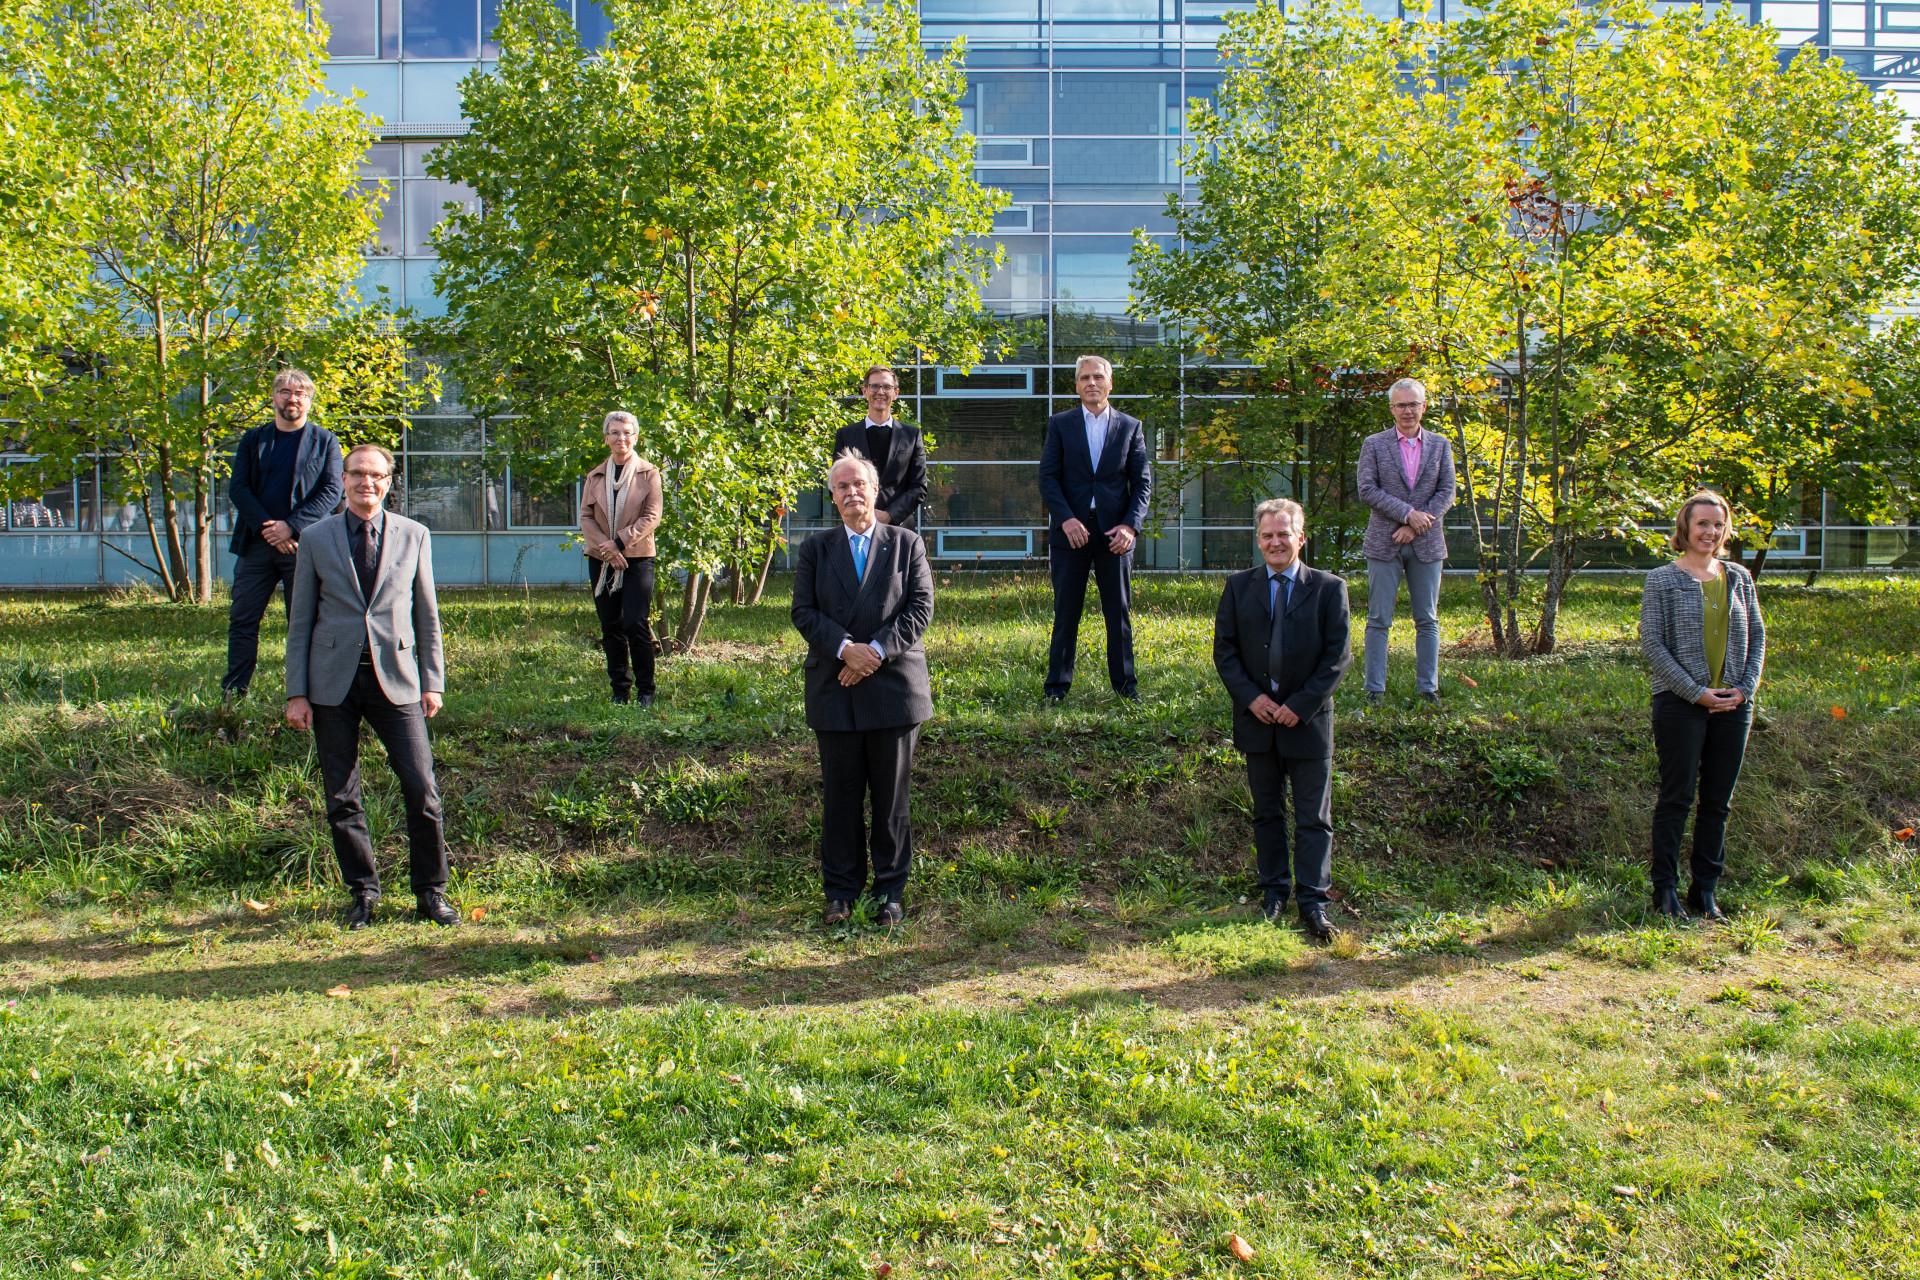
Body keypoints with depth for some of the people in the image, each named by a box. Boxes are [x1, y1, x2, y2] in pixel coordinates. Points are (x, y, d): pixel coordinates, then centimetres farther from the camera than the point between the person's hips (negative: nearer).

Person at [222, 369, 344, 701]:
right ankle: (233, 694, 8)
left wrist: (292, 526, -14)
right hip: (256, 543, 3)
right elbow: (237, 488, 5)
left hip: (304, 545, -3)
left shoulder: (325, 441, 7)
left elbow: (332, 491, -3)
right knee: (242, 620, 2)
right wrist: (266, 527, -11)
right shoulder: (253, 440, 13)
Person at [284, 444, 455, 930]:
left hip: (395, 678, 0)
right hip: (333, 683, 0)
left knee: (422, 789, -4)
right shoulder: (316, 539, 5)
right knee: (341, 798, 5)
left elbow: (427, 613, 9)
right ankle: (362, 893, 20)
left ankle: (430, 892, 11)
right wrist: (296, 692, 1)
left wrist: (433, 681, 4)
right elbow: (300, 621, 6)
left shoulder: (413, 536, 7)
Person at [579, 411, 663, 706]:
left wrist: (619, 542, -14)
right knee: (610, 627, 6)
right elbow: (585, 516, 5)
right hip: (601, 560, 4)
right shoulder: (595, 476, 11)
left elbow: (651, 517, -6)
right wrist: (606, 546, -11)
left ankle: (645, 690, 1)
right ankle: (620, 689, 14)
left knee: (635, 624, -10)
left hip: (637, 558, -4)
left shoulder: (648, 473, 1)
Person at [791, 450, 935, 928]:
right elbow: (803, 611, 0)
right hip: (835, 689, 1)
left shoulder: (906, 544, 6)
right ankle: (841, 891, 16)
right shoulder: (815, 549, 9)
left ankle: (890, 892, 15)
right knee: (840, 795, 6)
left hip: (894, 686, -1)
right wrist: (845, 649, -15)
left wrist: (877, 650, -14)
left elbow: (920, 607, -2)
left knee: (891, 796, 5)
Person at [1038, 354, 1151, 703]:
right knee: (1066, 613, 2)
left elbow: (1142, 481, 5)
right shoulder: (1060, 424, 6)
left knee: (1120, 612, 5)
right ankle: (1057, 686, 9)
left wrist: (1131, 525, -9)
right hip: (1071, 530, -1)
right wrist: (1066, 519, -15)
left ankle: (1125, 685, 13)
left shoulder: (1130, 426, 9)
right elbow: (1048, 477, 0)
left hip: (1114, 533, 1)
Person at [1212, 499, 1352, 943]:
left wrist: (1301, 705, -13)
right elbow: (1224, 648, 3)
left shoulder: (1329, 588, -3)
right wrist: (1250, 697, -10)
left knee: (1313, 817, 1)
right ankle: (1274, 890, 24)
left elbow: (1338, 655, -6)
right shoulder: (1239, 586, 4)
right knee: (1266, 812, 12)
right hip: (1257, 717, 2)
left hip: (1308, 719, -2)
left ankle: (1312, 900, 7)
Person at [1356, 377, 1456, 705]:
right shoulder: (1374, 444, 3)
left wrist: (1416, 526, -10)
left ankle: (1428, 687, 12)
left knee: (1428, 620, 6)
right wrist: (1408, 513, -15)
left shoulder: (1440, 445, 9)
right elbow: (1367, 490, -6)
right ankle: (1375, 689, 4)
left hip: (1427, 543, 2)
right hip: (1384, 543, -2)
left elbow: (1447, 492, 3)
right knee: (1379, 620, -1)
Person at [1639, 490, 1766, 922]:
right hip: (1680, 703, -4)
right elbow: (1652, 644, -8)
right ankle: (1665, 890, 7)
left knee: (1718, 801, 8)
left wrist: (1744, 688, -2)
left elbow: (1757, 636, 13)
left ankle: (1705, 891, 16)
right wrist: (1696, 692, -14)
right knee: (1677, 797, -1)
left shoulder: (1739, 578, 11)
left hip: (1733, 705, 4)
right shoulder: (1663, 580, -2)